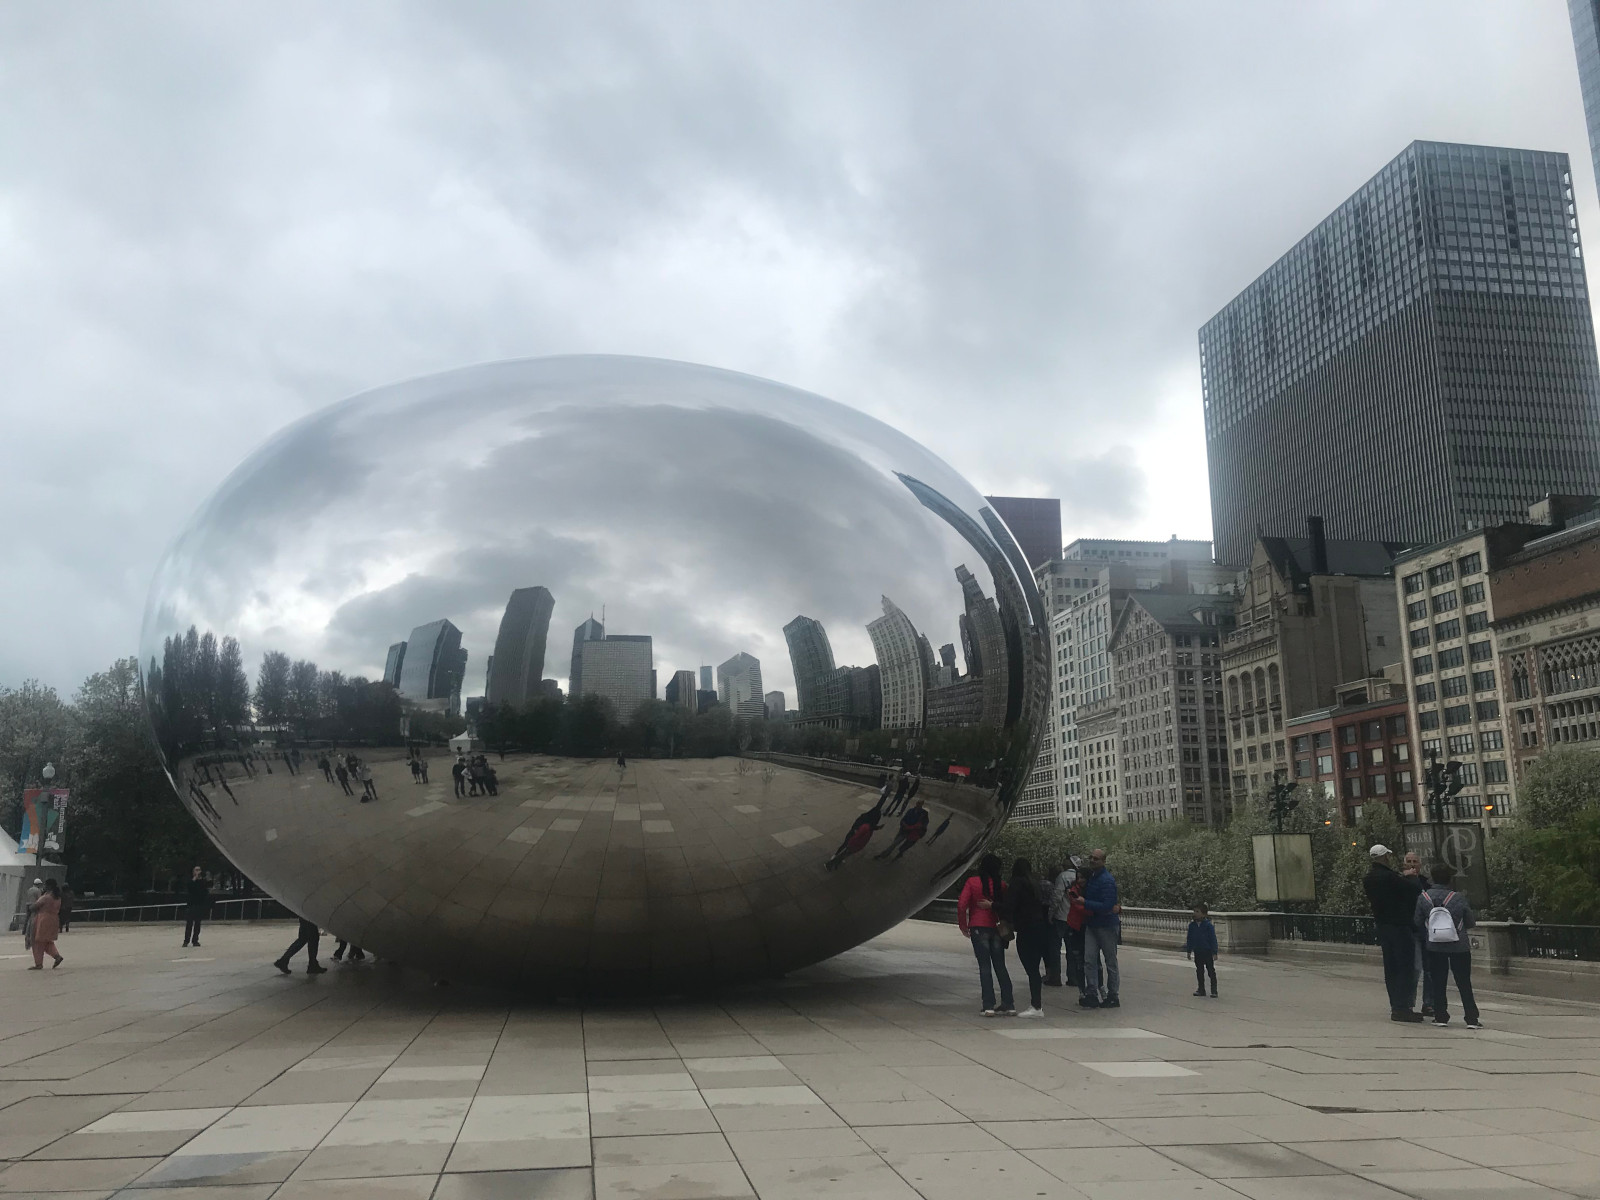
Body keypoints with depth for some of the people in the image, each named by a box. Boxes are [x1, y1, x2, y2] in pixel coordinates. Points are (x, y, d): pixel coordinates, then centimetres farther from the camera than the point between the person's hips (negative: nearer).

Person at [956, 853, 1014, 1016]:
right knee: (1000, 966, 11)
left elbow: (961, 905, -10)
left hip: (978, 928, -2)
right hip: (996, 929, 2)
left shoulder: (972, 882, -5)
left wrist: (963, 926, 0)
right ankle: (1008, 1005, 10)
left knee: (985, 966, 1)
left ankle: (989, 1006, -4)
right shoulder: (1001, 884, 2)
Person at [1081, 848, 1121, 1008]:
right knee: (1089, 960, -1)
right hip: (1091, 924, 7)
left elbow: (1106, 906, -25)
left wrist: (1084, 902, -25)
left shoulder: (1107, 880, -18)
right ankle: (1092, 994, 3)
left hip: (1107, 925, -7)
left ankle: (1113, 996, 15)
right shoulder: (1090, 877, 7)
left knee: (1111, 962, 6)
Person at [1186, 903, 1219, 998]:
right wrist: (1188, 951, 10)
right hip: (1197, 952, 5)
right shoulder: (1192, 925, 2)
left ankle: (1214, 991, 7)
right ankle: (1201, 989, 21)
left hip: (1208, 952, -5)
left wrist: (1214, 952, -13)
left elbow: (1213, 939, -11)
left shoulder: (1208, 925, -13)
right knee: (1199, 971, 12)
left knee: (1211, 971, 2)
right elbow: (1189, 939, 10)